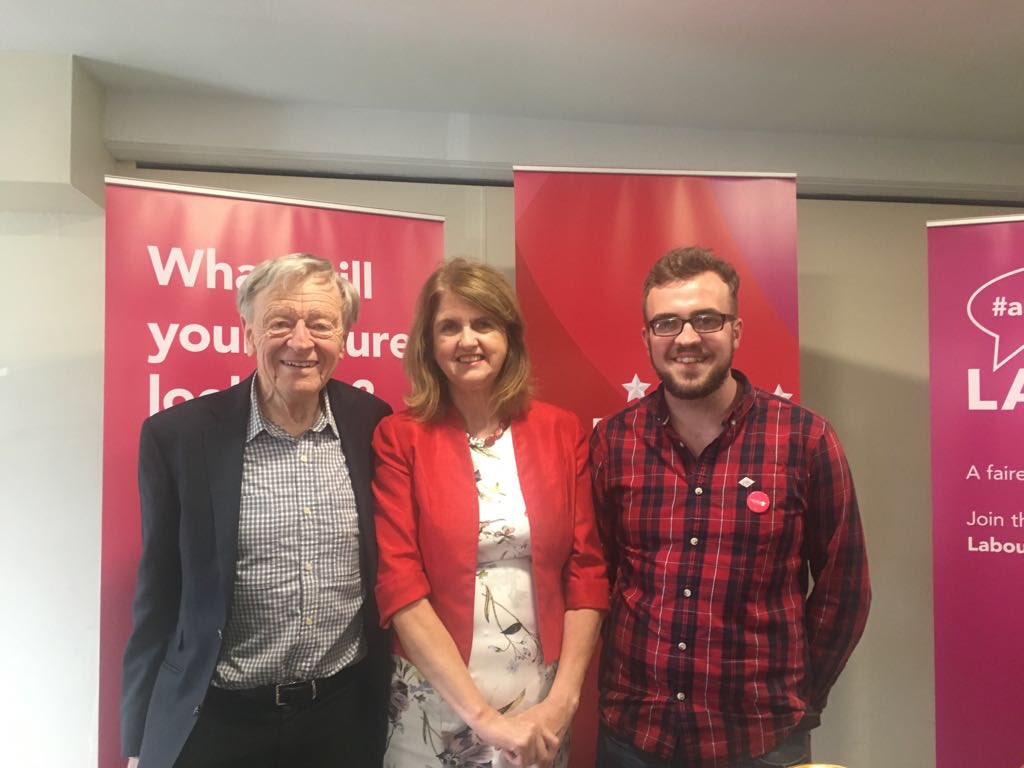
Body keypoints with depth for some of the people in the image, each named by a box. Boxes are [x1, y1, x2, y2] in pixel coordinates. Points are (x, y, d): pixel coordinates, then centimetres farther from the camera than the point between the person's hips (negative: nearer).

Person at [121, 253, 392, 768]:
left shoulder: (374, 425, -5)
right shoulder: (178, 435, -9)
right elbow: (159, 599, -2)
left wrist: (391, 696, 7)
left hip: (347, 715, 2)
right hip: (216, 724, -1)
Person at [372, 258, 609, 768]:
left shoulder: (561, 432, -1)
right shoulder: (399, 438, -8)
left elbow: (586, 570, 0)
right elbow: (398, 583, -12)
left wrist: (563, 700, -8)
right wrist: (484, 716, -16)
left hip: (541, 708, 2)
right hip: (436, 707, -2)